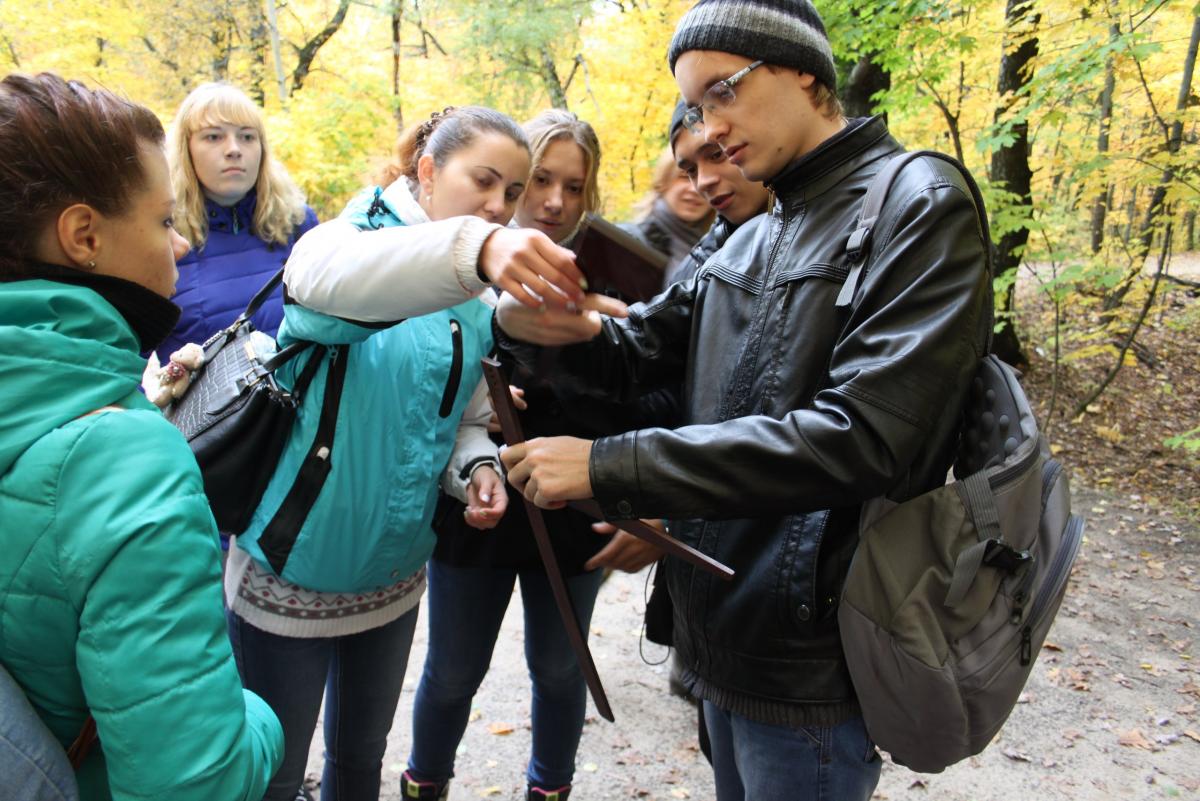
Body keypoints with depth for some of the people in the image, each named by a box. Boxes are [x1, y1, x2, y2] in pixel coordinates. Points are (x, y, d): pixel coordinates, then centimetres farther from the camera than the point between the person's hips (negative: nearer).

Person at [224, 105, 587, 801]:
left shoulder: (477, 306, 1)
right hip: (291, 573, -5)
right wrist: (473, 246, -60)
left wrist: (477, 467, -14)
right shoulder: (355, 232, -15)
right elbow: (323, 275, -41)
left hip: (393, 576, 5)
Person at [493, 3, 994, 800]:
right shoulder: (752, 238, 11)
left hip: (812, 665, -7)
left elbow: (864, 438, -26)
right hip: (725, 634, 7)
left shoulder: (917, 206, -14)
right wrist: (532, 325, -15)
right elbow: (637, 352, 8)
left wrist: (609, 466, -27)